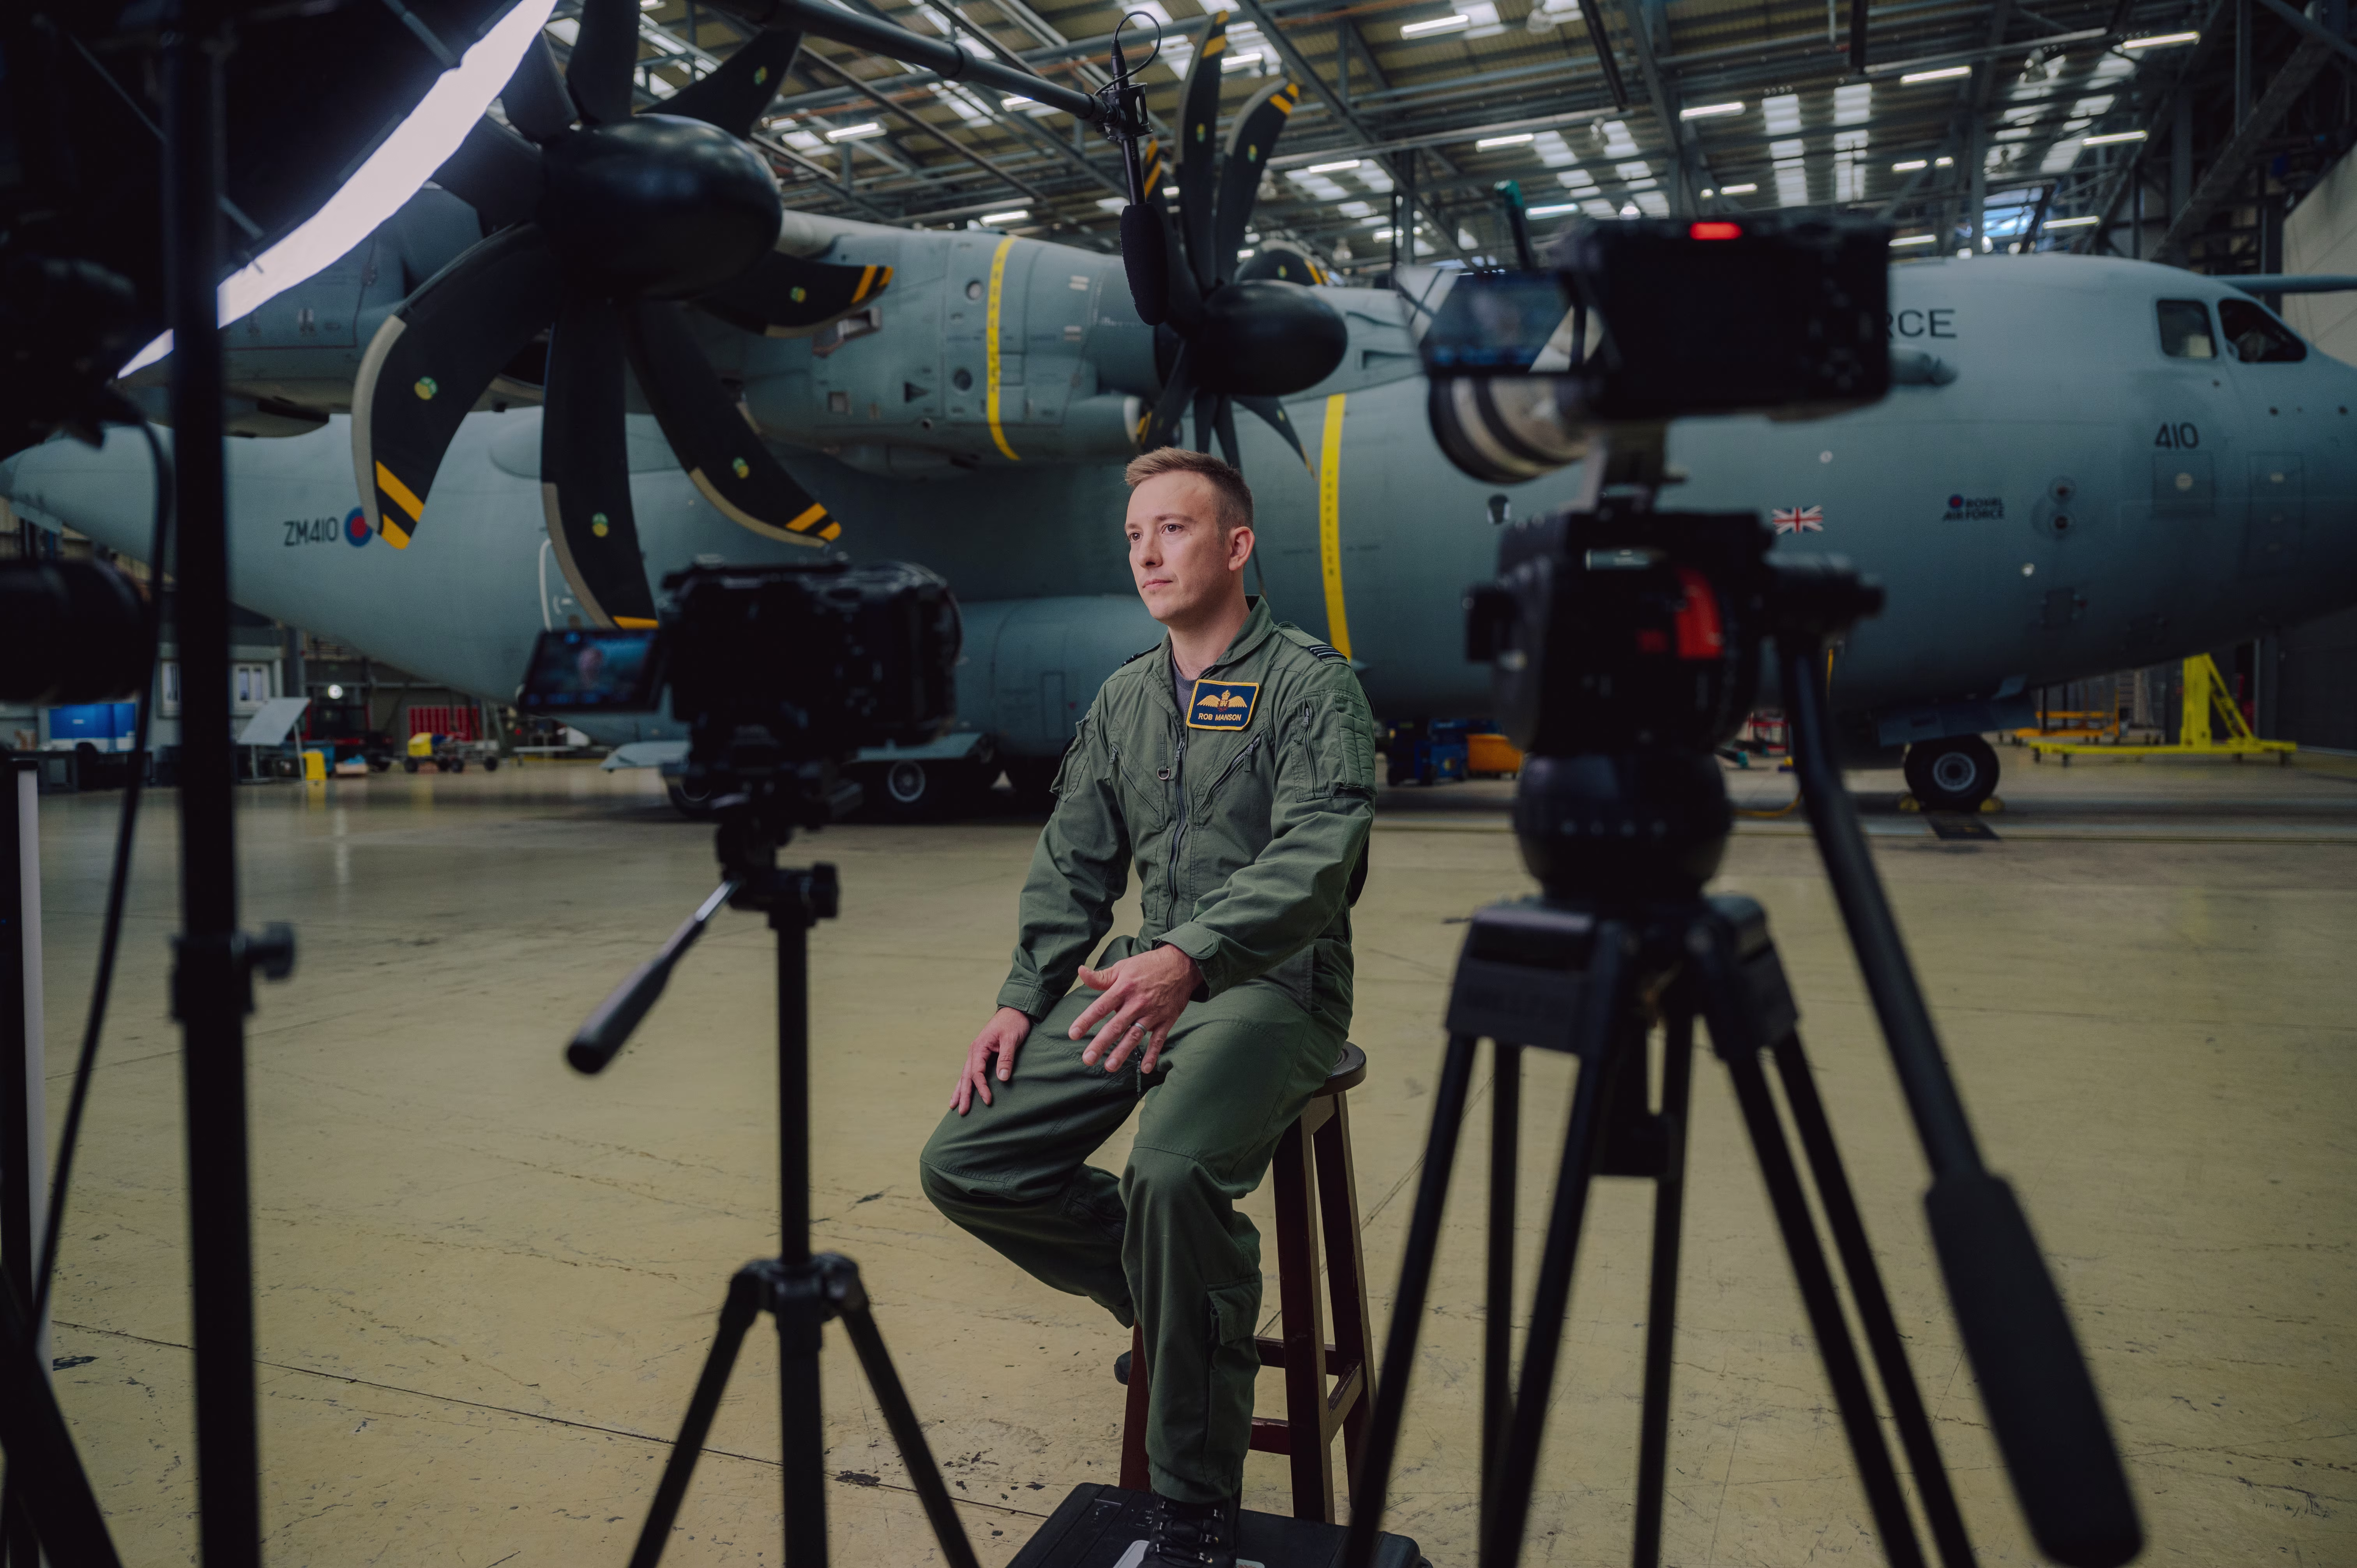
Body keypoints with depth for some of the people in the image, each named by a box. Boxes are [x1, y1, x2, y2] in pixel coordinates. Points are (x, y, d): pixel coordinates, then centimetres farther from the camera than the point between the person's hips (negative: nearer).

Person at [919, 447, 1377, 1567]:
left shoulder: (1311, 683, -6)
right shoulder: (1124, 697, 15)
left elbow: (1315, 855, -20)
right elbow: (1073, 864, 17)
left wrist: (1188, 956, -36)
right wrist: (1022, 1001, 4)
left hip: (1274, 983, -7)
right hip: (1148, 975, 7)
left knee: (1173, 1173, -35)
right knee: (963, 1163, -7)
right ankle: (1170, 1301, 15)